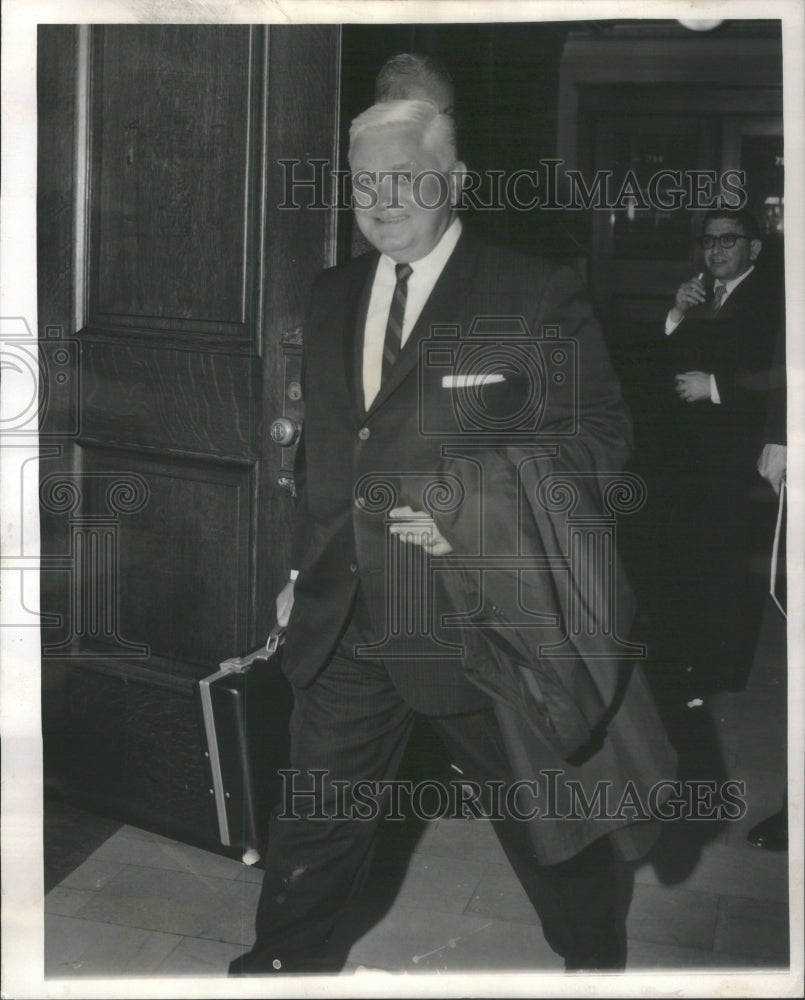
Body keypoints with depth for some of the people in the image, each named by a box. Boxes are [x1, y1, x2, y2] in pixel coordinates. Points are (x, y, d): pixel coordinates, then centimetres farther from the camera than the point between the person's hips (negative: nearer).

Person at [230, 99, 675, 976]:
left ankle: (595, 961, 40)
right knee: (312, 818, 15)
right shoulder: (333, 295, 11)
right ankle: (284, 961, 38)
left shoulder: (535, 297, -8)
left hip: (481, 616, -4)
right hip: (344, 619, 5)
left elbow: (597, 432, -9)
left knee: (547, 817, 14)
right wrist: (305, 567, 16)